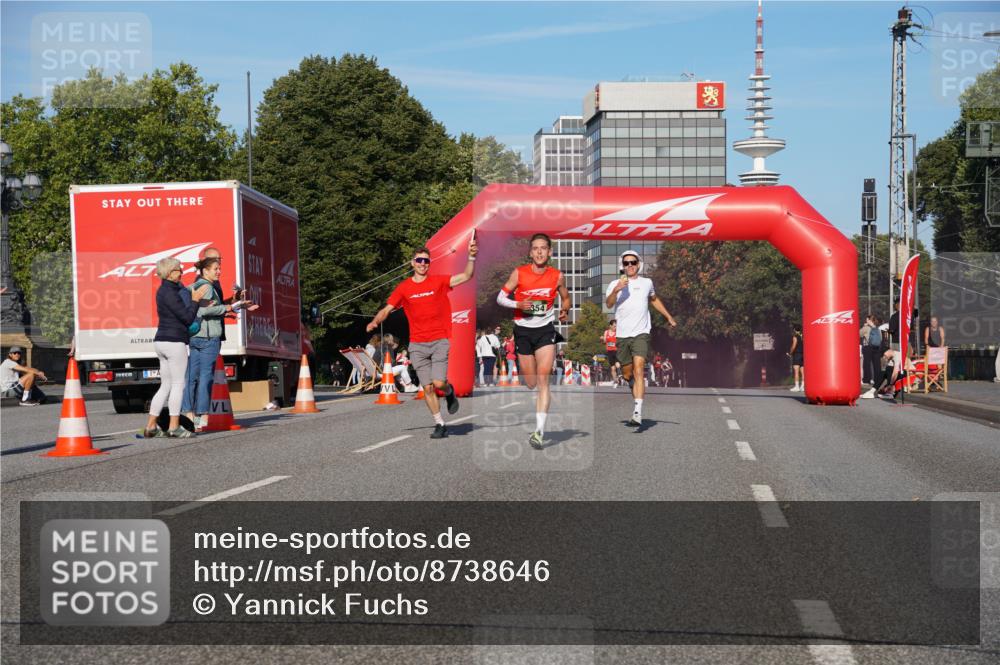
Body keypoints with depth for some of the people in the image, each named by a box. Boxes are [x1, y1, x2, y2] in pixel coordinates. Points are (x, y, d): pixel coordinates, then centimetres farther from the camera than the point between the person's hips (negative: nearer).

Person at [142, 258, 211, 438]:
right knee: (178, 384, -3)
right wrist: (195, 300, -5)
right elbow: (187, 318, -16)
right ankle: (174, 427, -2)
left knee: (166, 386, 12)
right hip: (174, 342, -9)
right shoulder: (169, 292, -15)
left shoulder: (164, 290, 16)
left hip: (161, 342, 9)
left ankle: (150, 427, 10)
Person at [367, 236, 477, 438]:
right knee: (427, 388, 0)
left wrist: (471, 257, -23)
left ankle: (449, 392, 21)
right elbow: (387, 309, 7)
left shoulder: (438, 281, 0)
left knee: (438, 383, -16)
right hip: (417, 344, 2)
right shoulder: (403, 287, 4)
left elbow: (466, 276, -8)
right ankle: (440, 424, 13)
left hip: (439, 341, -2)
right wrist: (375, 322, -11)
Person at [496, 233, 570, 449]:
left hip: (546, 330, -1)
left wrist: (564, 312, -5)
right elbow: (500, 297, -1)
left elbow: (565, 298, 16)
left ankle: (539, 432, -18)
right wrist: (518, 305, -19)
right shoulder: (519, 273, -7)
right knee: (531, 384, 8)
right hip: (523, 330, 1)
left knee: (543, 379, -15)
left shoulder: (557, 276, -3)